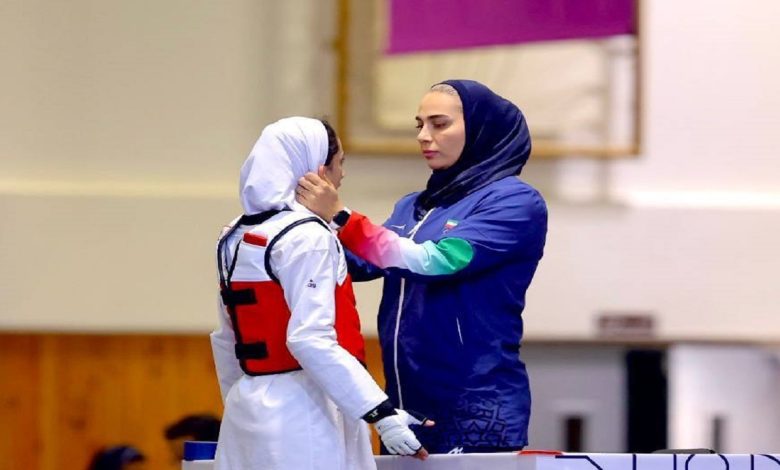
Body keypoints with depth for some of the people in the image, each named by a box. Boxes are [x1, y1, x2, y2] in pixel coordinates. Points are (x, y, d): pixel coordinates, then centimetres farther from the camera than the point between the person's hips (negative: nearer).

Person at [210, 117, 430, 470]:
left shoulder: (235, 239, 13)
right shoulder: (306, 238, -12)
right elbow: (310, 339, -21)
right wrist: (381, 414, -22)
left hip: (247, 404, 8)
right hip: (302, 413, -8)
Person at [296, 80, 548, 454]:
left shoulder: (514, 202, -7)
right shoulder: (412, 207, 16)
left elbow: (434, 262, -19)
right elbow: (360, 265, 5)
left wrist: (340, 218, -21)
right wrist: (318, 220, -11)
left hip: (476, 409, -7)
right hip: (406, 406, 7)